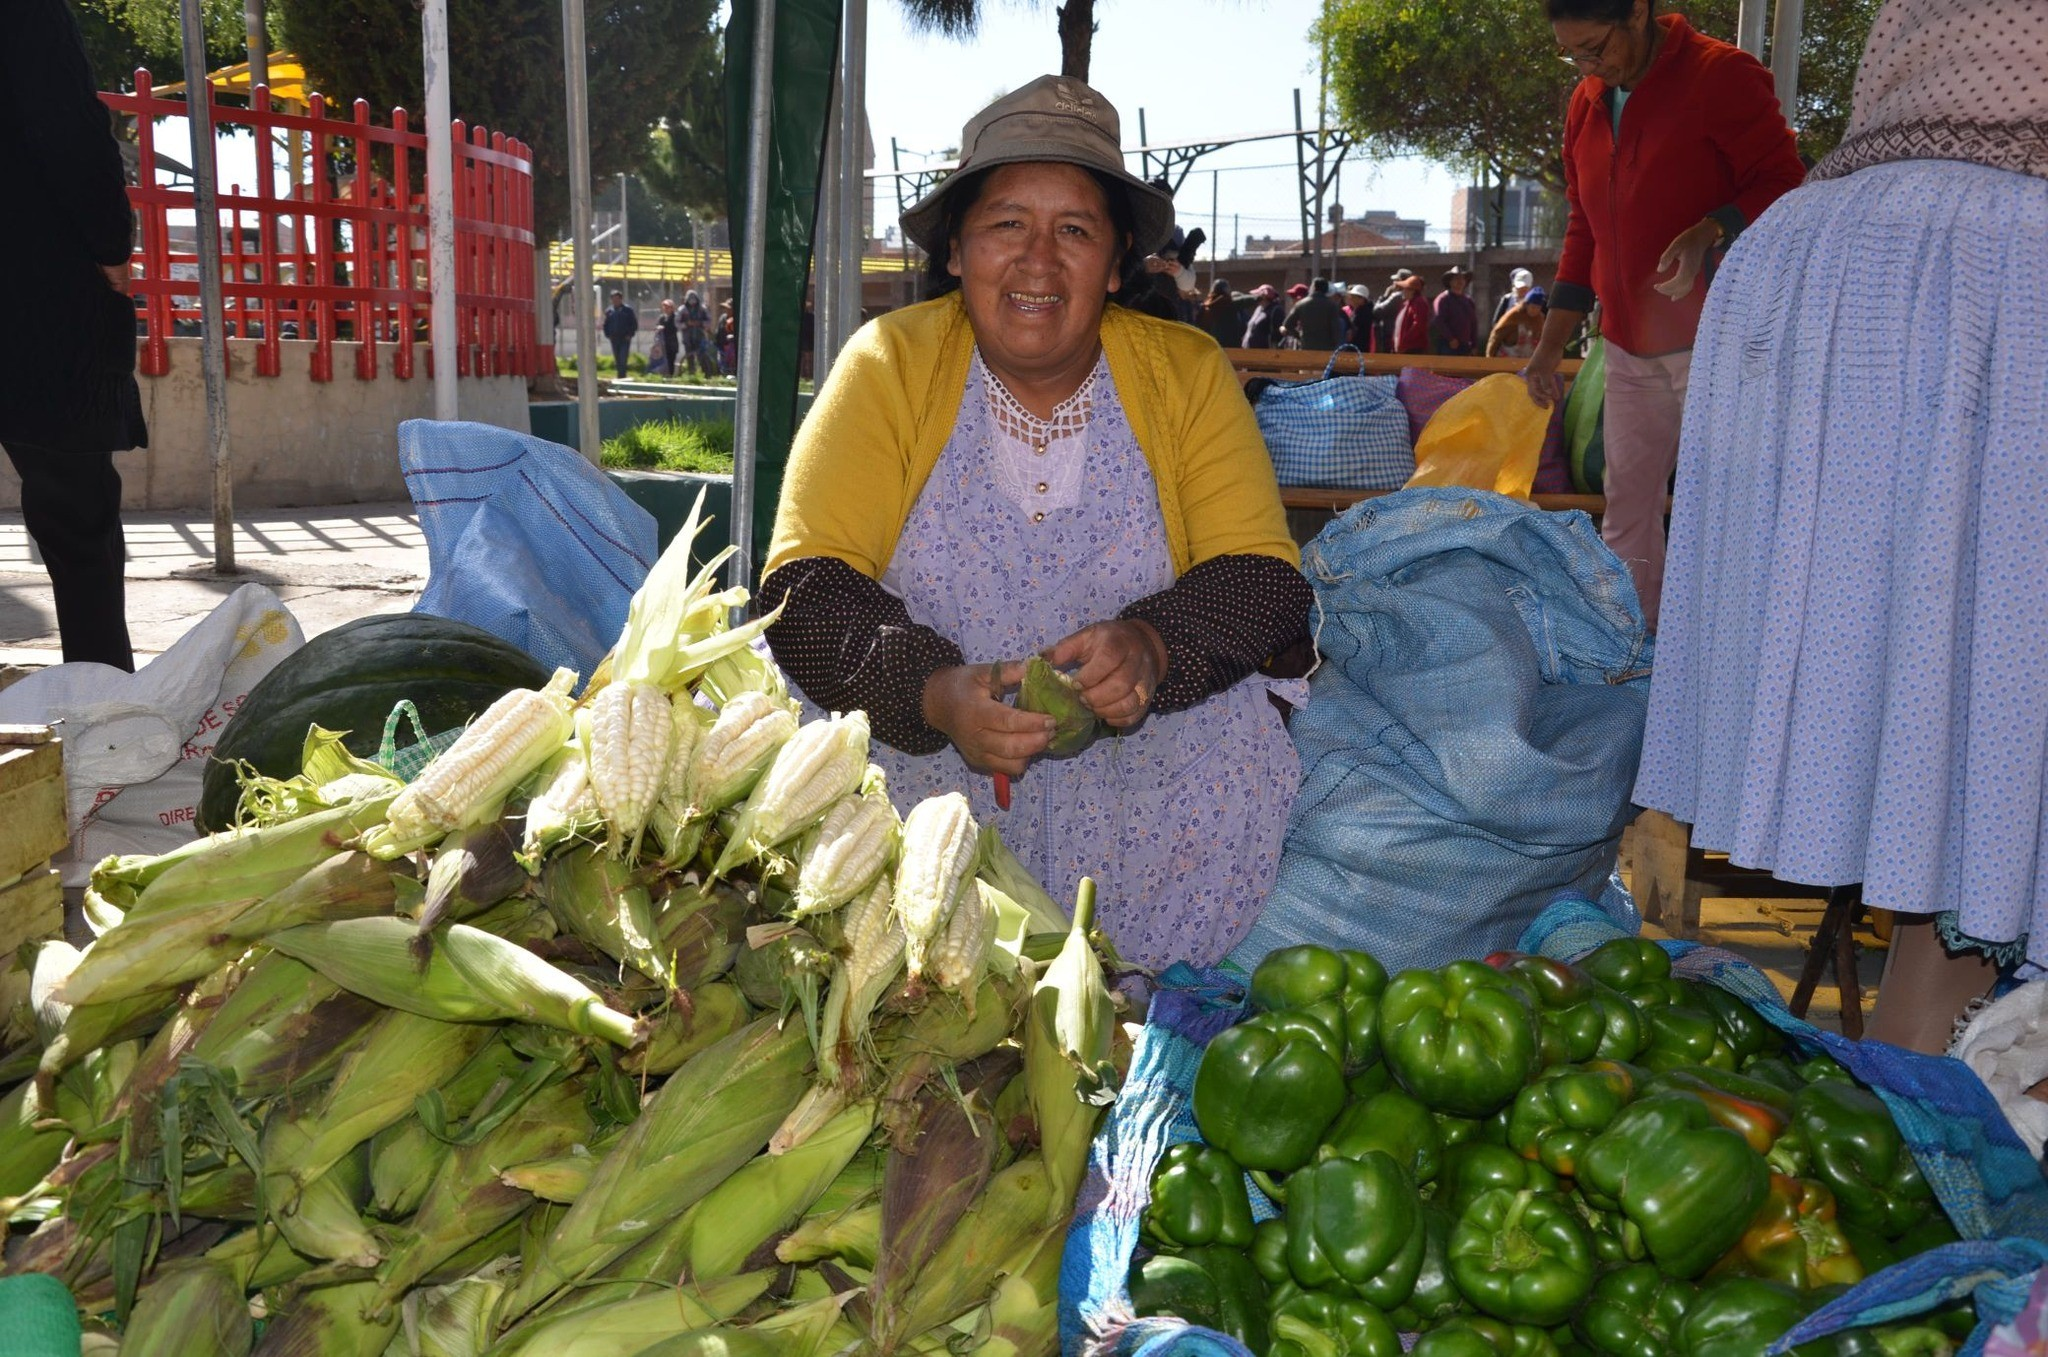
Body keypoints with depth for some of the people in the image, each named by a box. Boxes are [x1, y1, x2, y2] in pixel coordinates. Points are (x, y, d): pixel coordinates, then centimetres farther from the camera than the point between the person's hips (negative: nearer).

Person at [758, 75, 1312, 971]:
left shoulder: (1186, 373, 1)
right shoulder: (890, 366, -3)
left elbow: (1262, 578, -4)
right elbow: (805, 587, -11)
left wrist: (1152, 646, -27)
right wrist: (935, 692, -30)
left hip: (1142, 749, 2)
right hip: (918, 745, -1)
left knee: (1234, 757, -26)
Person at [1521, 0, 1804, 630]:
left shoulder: (1722, 75, -10)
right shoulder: (1587, 104, 12)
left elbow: (1783, 184, -11)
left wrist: (1710, 233, -30)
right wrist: (1552, 342, 15)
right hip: (1631, 346, 7)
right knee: (1627, 504, 9)